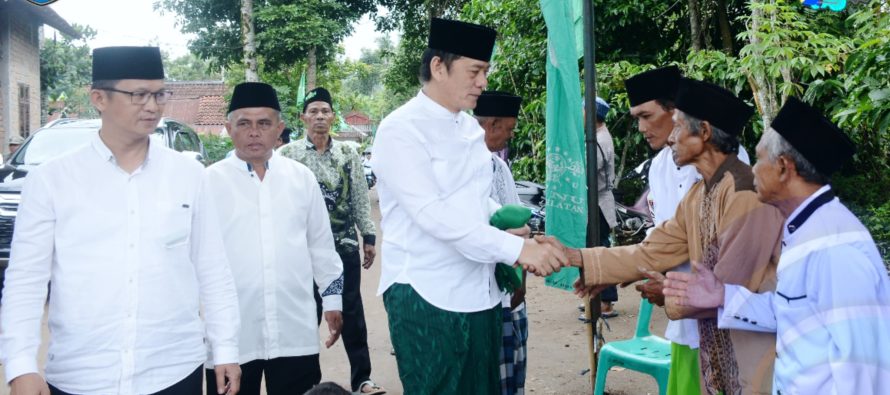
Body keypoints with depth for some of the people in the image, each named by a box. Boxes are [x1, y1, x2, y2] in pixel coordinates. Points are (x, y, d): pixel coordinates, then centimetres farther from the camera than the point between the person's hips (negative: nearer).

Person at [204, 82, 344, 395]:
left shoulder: (301, 177, 7)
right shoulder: (209, 181, -2)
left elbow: (321, 244, 13)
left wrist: (332, 299, 13)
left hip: (295, 330, 2)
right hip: (231, 333, -2)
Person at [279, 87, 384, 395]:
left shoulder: (348, 154, 5)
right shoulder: (288, 154, -2)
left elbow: (361, 199, 7)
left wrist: (369, 237, 5)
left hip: (345, 243, 2)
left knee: (352, 311, 6)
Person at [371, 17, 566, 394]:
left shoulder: (470, 127, 11)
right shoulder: (400, 130, -12)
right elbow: (432, 215, -21)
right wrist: (516, 248, -25)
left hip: (479, 293, 7)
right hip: (426, 298, -7)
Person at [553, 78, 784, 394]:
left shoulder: (745, 190, -20)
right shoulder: (696, 195, 8)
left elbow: (732, 284, -22)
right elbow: (652, 253, 7)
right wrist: (575, 257, 4)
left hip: (754, 348, -8)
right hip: (716, 346, 8)